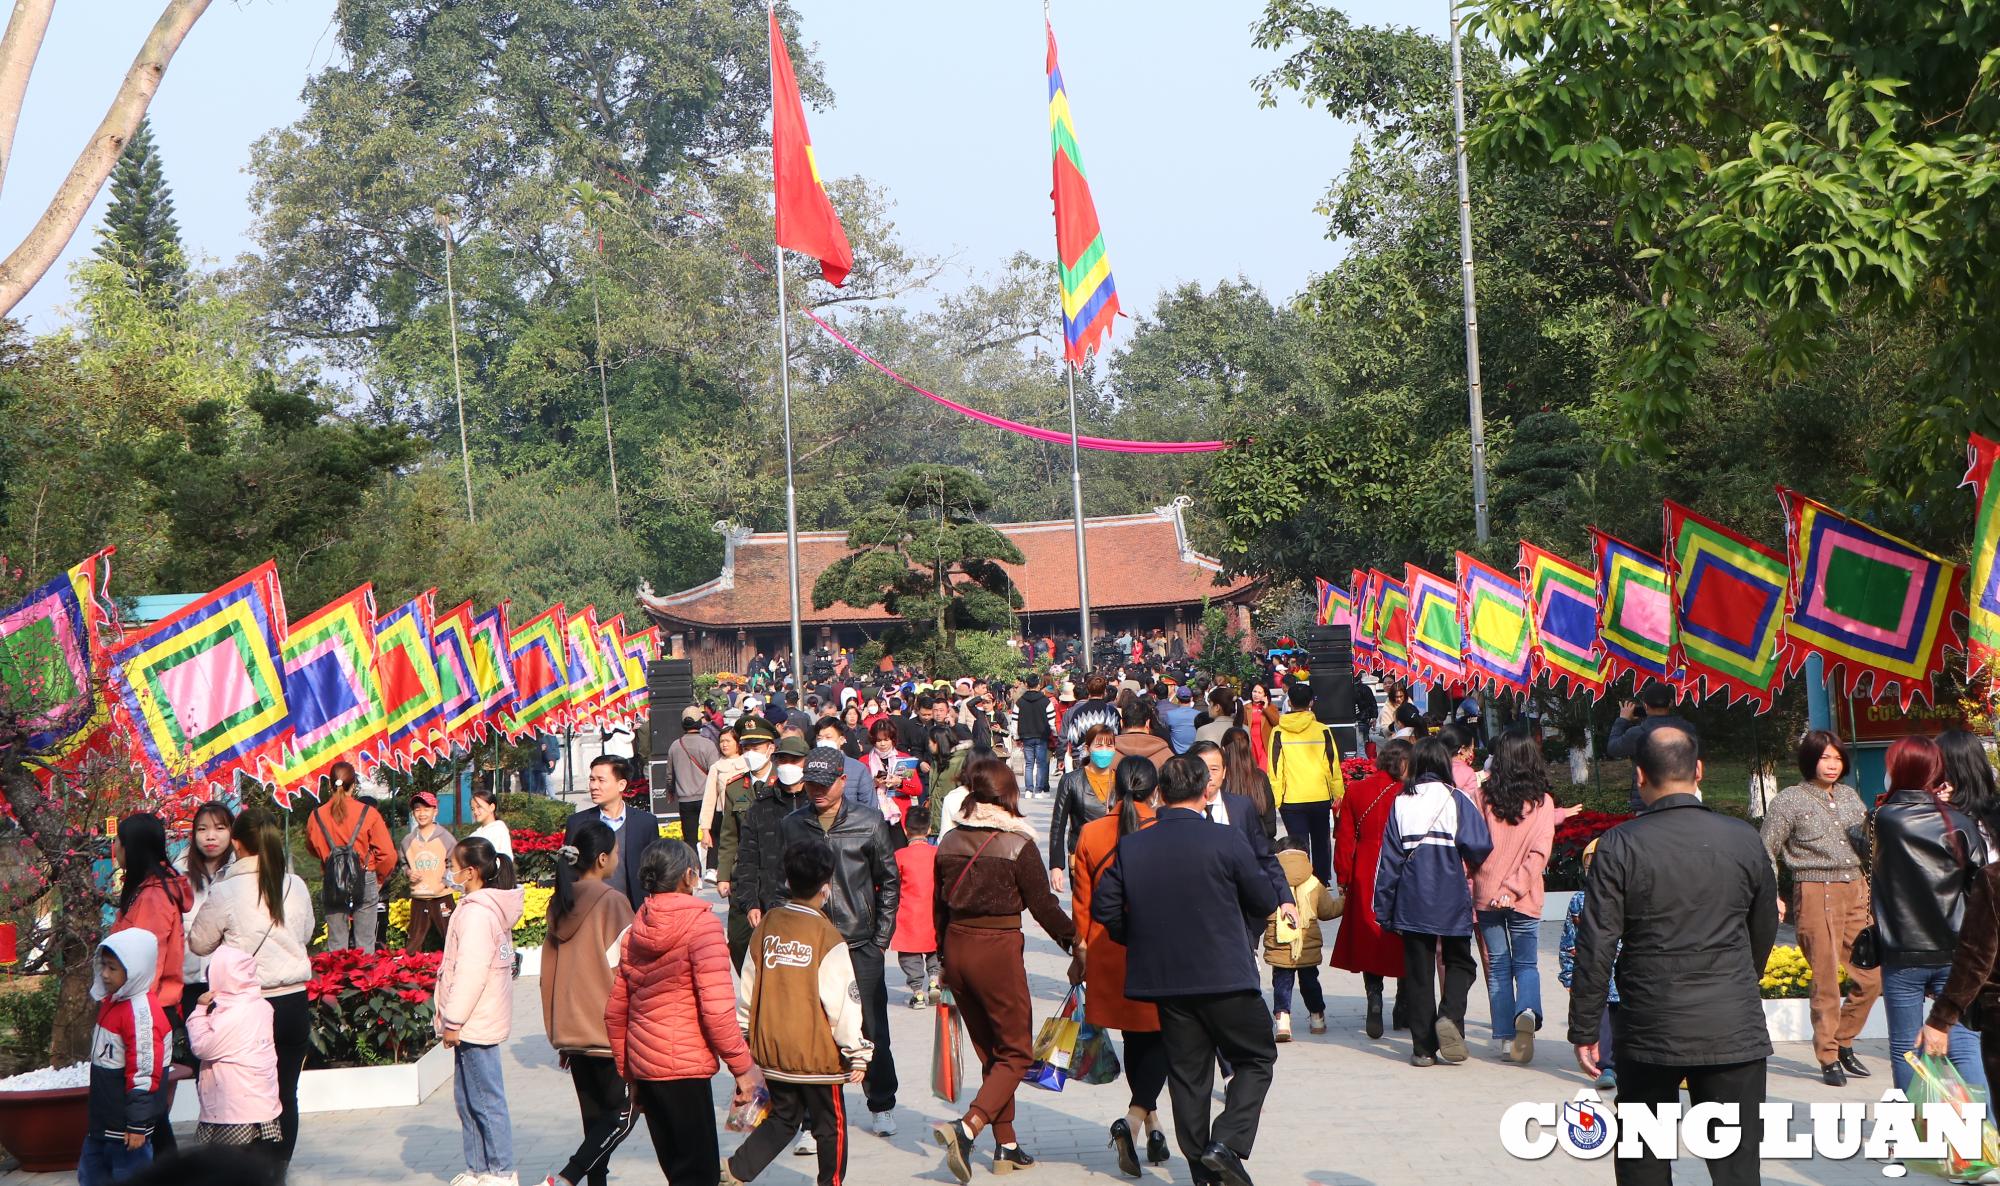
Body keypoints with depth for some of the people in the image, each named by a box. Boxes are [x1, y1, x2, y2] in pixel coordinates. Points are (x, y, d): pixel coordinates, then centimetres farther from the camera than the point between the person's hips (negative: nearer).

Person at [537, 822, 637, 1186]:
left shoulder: (560, 904, 9)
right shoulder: (612, 902, -12)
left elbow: (550, 971, 13)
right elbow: (623, 971, -11)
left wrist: (558, 1033, 19)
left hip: (570, 1030, 7)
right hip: (608, 1029, -7)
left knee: (595, 1116, 12)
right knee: (623, 1114, 0)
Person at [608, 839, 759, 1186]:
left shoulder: (634, 930, 12)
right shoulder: (701, 923, -10)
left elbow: (615, 1012, 16)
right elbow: (716, 1008, -17)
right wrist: (742, 1065, -10)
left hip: (643, 1063, 8)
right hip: (684, 1066, -8)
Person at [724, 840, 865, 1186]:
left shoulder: (767, 926, 0)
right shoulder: (827, 938, -16)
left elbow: (747, 989, 7)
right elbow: (843, 1002, -15)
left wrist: (742, 1037, 20)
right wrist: (857, 1053, -5)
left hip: (772, 1050, 5)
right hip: (817, 1054, -5)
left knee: (783, 1118, 20)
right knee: (831, 1126, 11)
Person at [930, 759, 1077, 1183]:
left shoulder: (950, 842, 4)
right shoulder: (1018, 844, -12)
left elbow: (939, 906, 10)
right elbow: (1043, 904, -8)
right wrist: (1073, 940, 7)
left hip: (956, 946, 6)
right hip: (998, 948, -6)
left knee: (990, 1052, 18)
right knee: (1016, 1053, 4)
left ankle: (1006, 1147, 20)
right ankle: (967, 1128, -16)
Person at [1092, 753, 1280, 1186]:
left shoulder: (1130, 847, -1)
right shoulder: (1227, 841, -11)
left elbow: (1103, 908, 1)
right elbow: (1264, 902, -3)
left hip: (1164, 980, 4)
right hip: (1225, 977, -4)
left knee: (1187, 1070, 13)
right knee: (1256, 1058, 11)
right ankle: (1226, 1143, -6)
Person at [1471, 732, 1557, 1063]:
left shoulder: (1484, 797, -4)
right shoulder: (1543, 802, -3)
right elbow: (1540, 852, -9)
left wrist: (1468, 889, 6)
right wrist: (1514, 887, -9)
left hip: (1486, 895, 0)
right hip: (1525, 899, 0)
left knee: (1498, 967, 10)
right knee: (1526, 964, 11)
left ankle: (1504, 1036, 7)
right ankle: (1527, 1010, -18)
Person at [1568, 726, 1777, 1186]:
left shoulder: (1619, 846, -9)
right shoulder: (1744, 839, 0)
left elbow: (1596, 948, -9)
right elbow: (1764, 931, 13)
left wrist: (1584, 1031, 0)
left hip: (1649, 1031, -1)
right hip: (1734, 1029, 1)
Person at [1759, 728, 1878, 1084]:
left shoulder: (1849, 796, 16)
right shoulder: (1790, 800, -1)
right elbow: (1766, 850, -2)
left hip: (1856, 891, 6)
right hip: (1817, 892, -6)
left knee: (1870, 977, 4)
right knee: (1826, 981, -5)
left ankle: (1844, 1042, 22)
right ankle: (1829, 1059, 5)